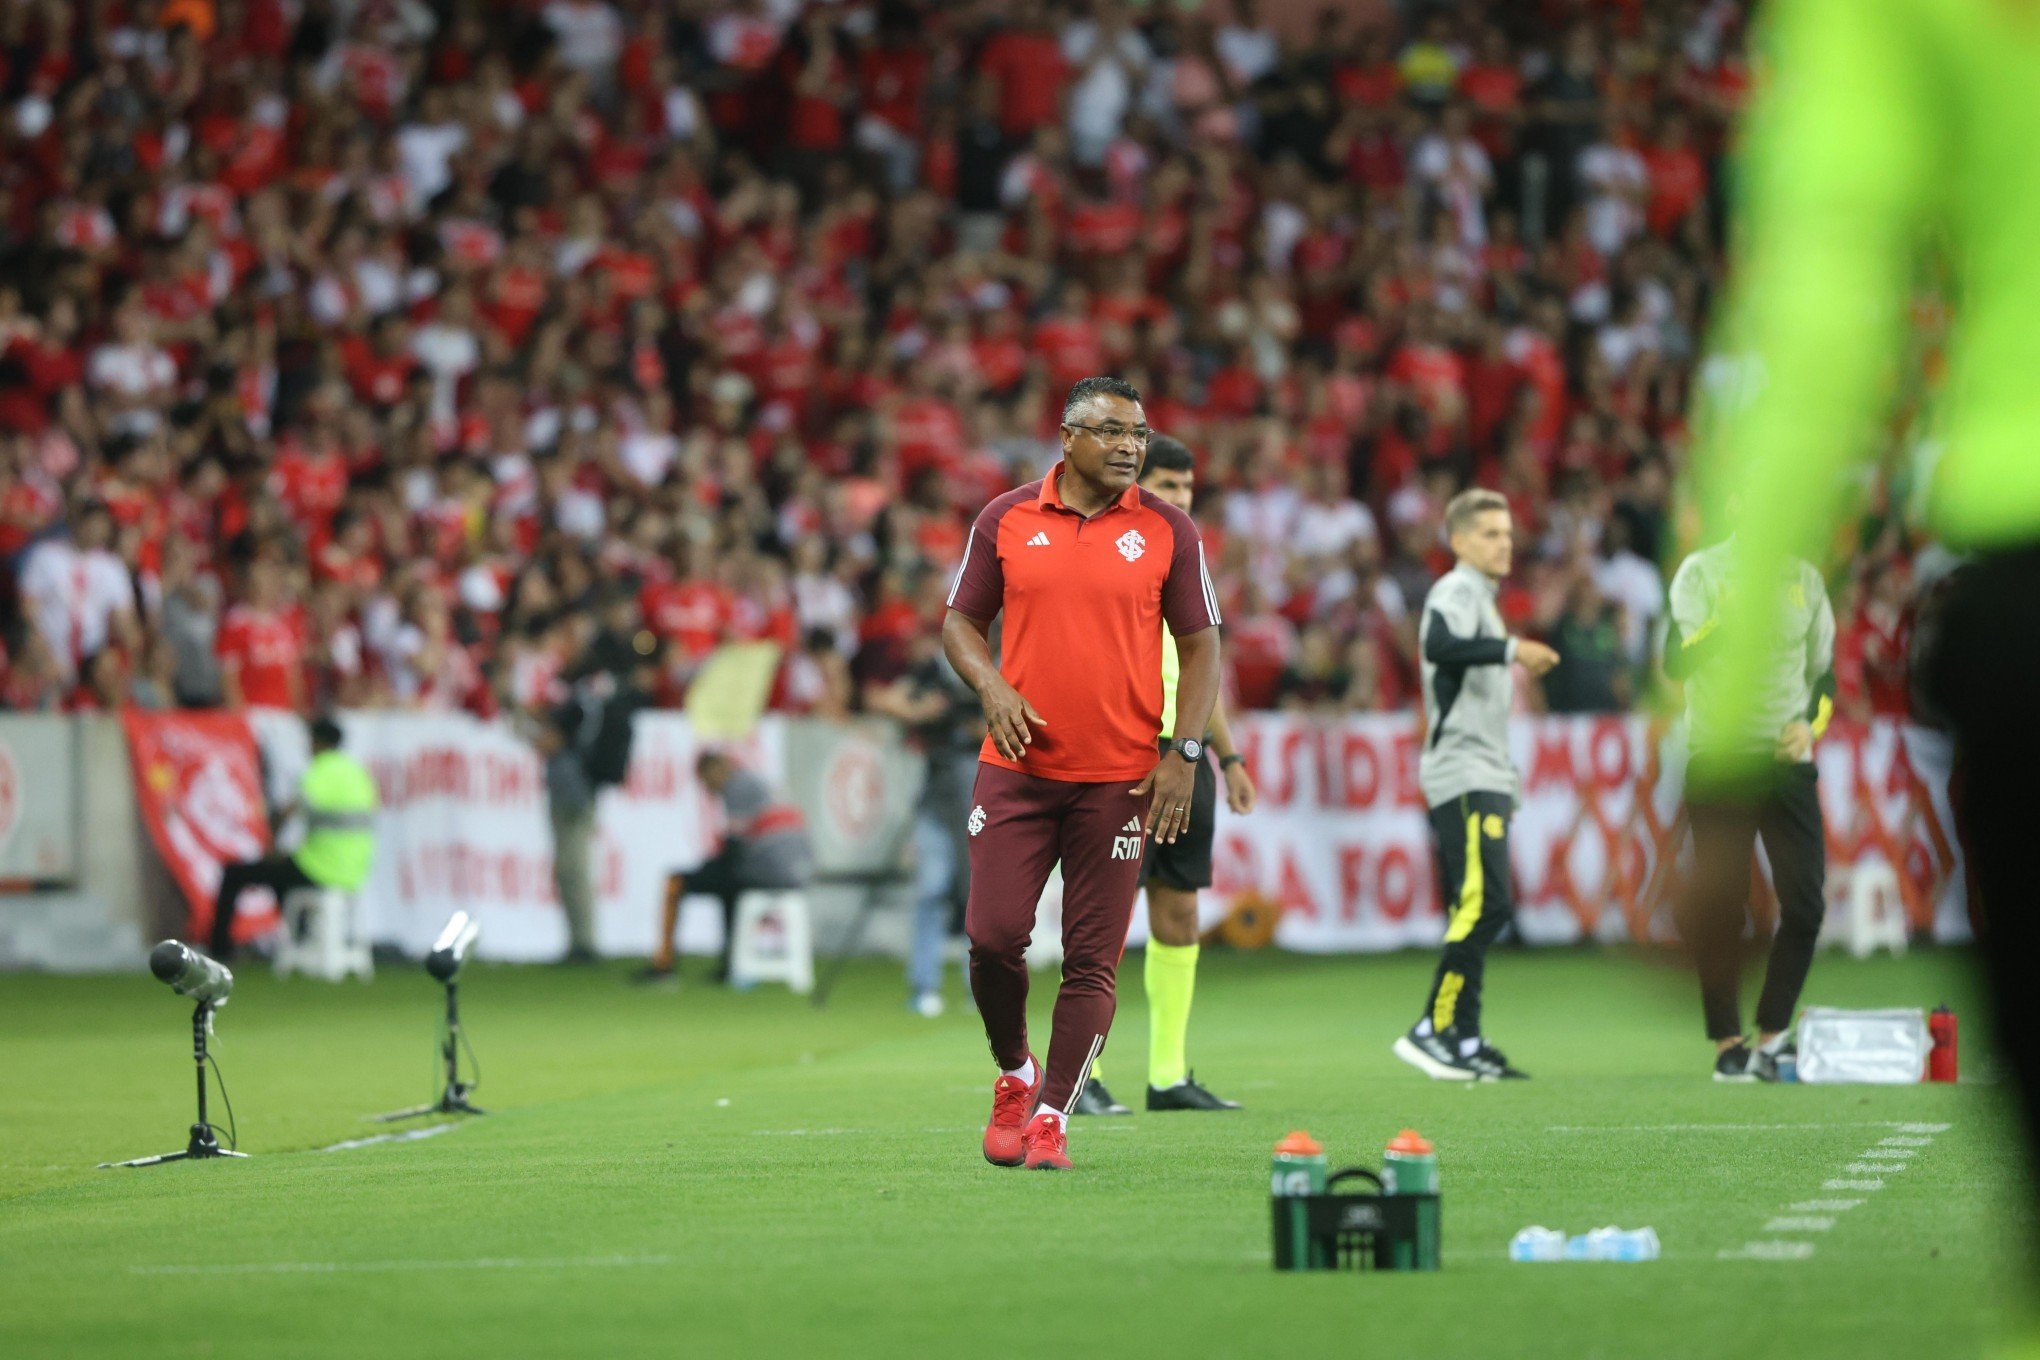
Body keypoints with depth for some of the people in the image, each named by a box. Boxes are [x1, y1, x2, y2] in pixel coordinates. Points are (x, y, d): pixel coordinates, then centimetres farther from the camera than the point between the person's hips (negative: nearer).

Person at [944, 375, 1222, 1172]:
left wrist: (1184, 752, -4)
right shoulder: (1005, 521, 4)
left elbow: (1200, 647, 6)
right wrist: (994, 689, -8)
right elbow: (961, 621, 12)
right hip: (1018, 765, 0)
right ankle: (1015, 1074, 19)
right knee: (994, 934, -7)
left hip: (1121, 778, 0)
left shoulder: (1168, 531, 3)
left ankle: (1051, 1115, 9)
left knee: (1093, 957, -1)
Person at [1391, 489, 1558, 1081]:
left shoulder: (1480, 597, 23)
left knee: (1475, 910, 7)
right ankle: (1433, 1029, -18)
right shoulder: (1456, 592, -8)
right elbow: (1439, 644, -31)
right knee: (1485, 903, -18)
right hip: (1463, 775, -10)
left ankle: (1464, 1040, 7)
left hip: (1483, 780, 10)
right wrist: (1511, 649, -38)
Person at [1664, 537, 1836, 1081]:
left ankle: (1772, 1035, 9)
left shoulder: (1806, 581, 12)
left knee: (1805, 900, -3)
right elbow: (1677, 663, -12)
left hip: (1787, 758, 4)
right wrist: (1727, 618, -25)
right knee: (1718, 902, -2)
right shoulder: (1702, 572, -1)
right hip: (1718, 755, -4)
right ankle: (1728, 1043, 5)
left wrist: (1810, 724, 0)